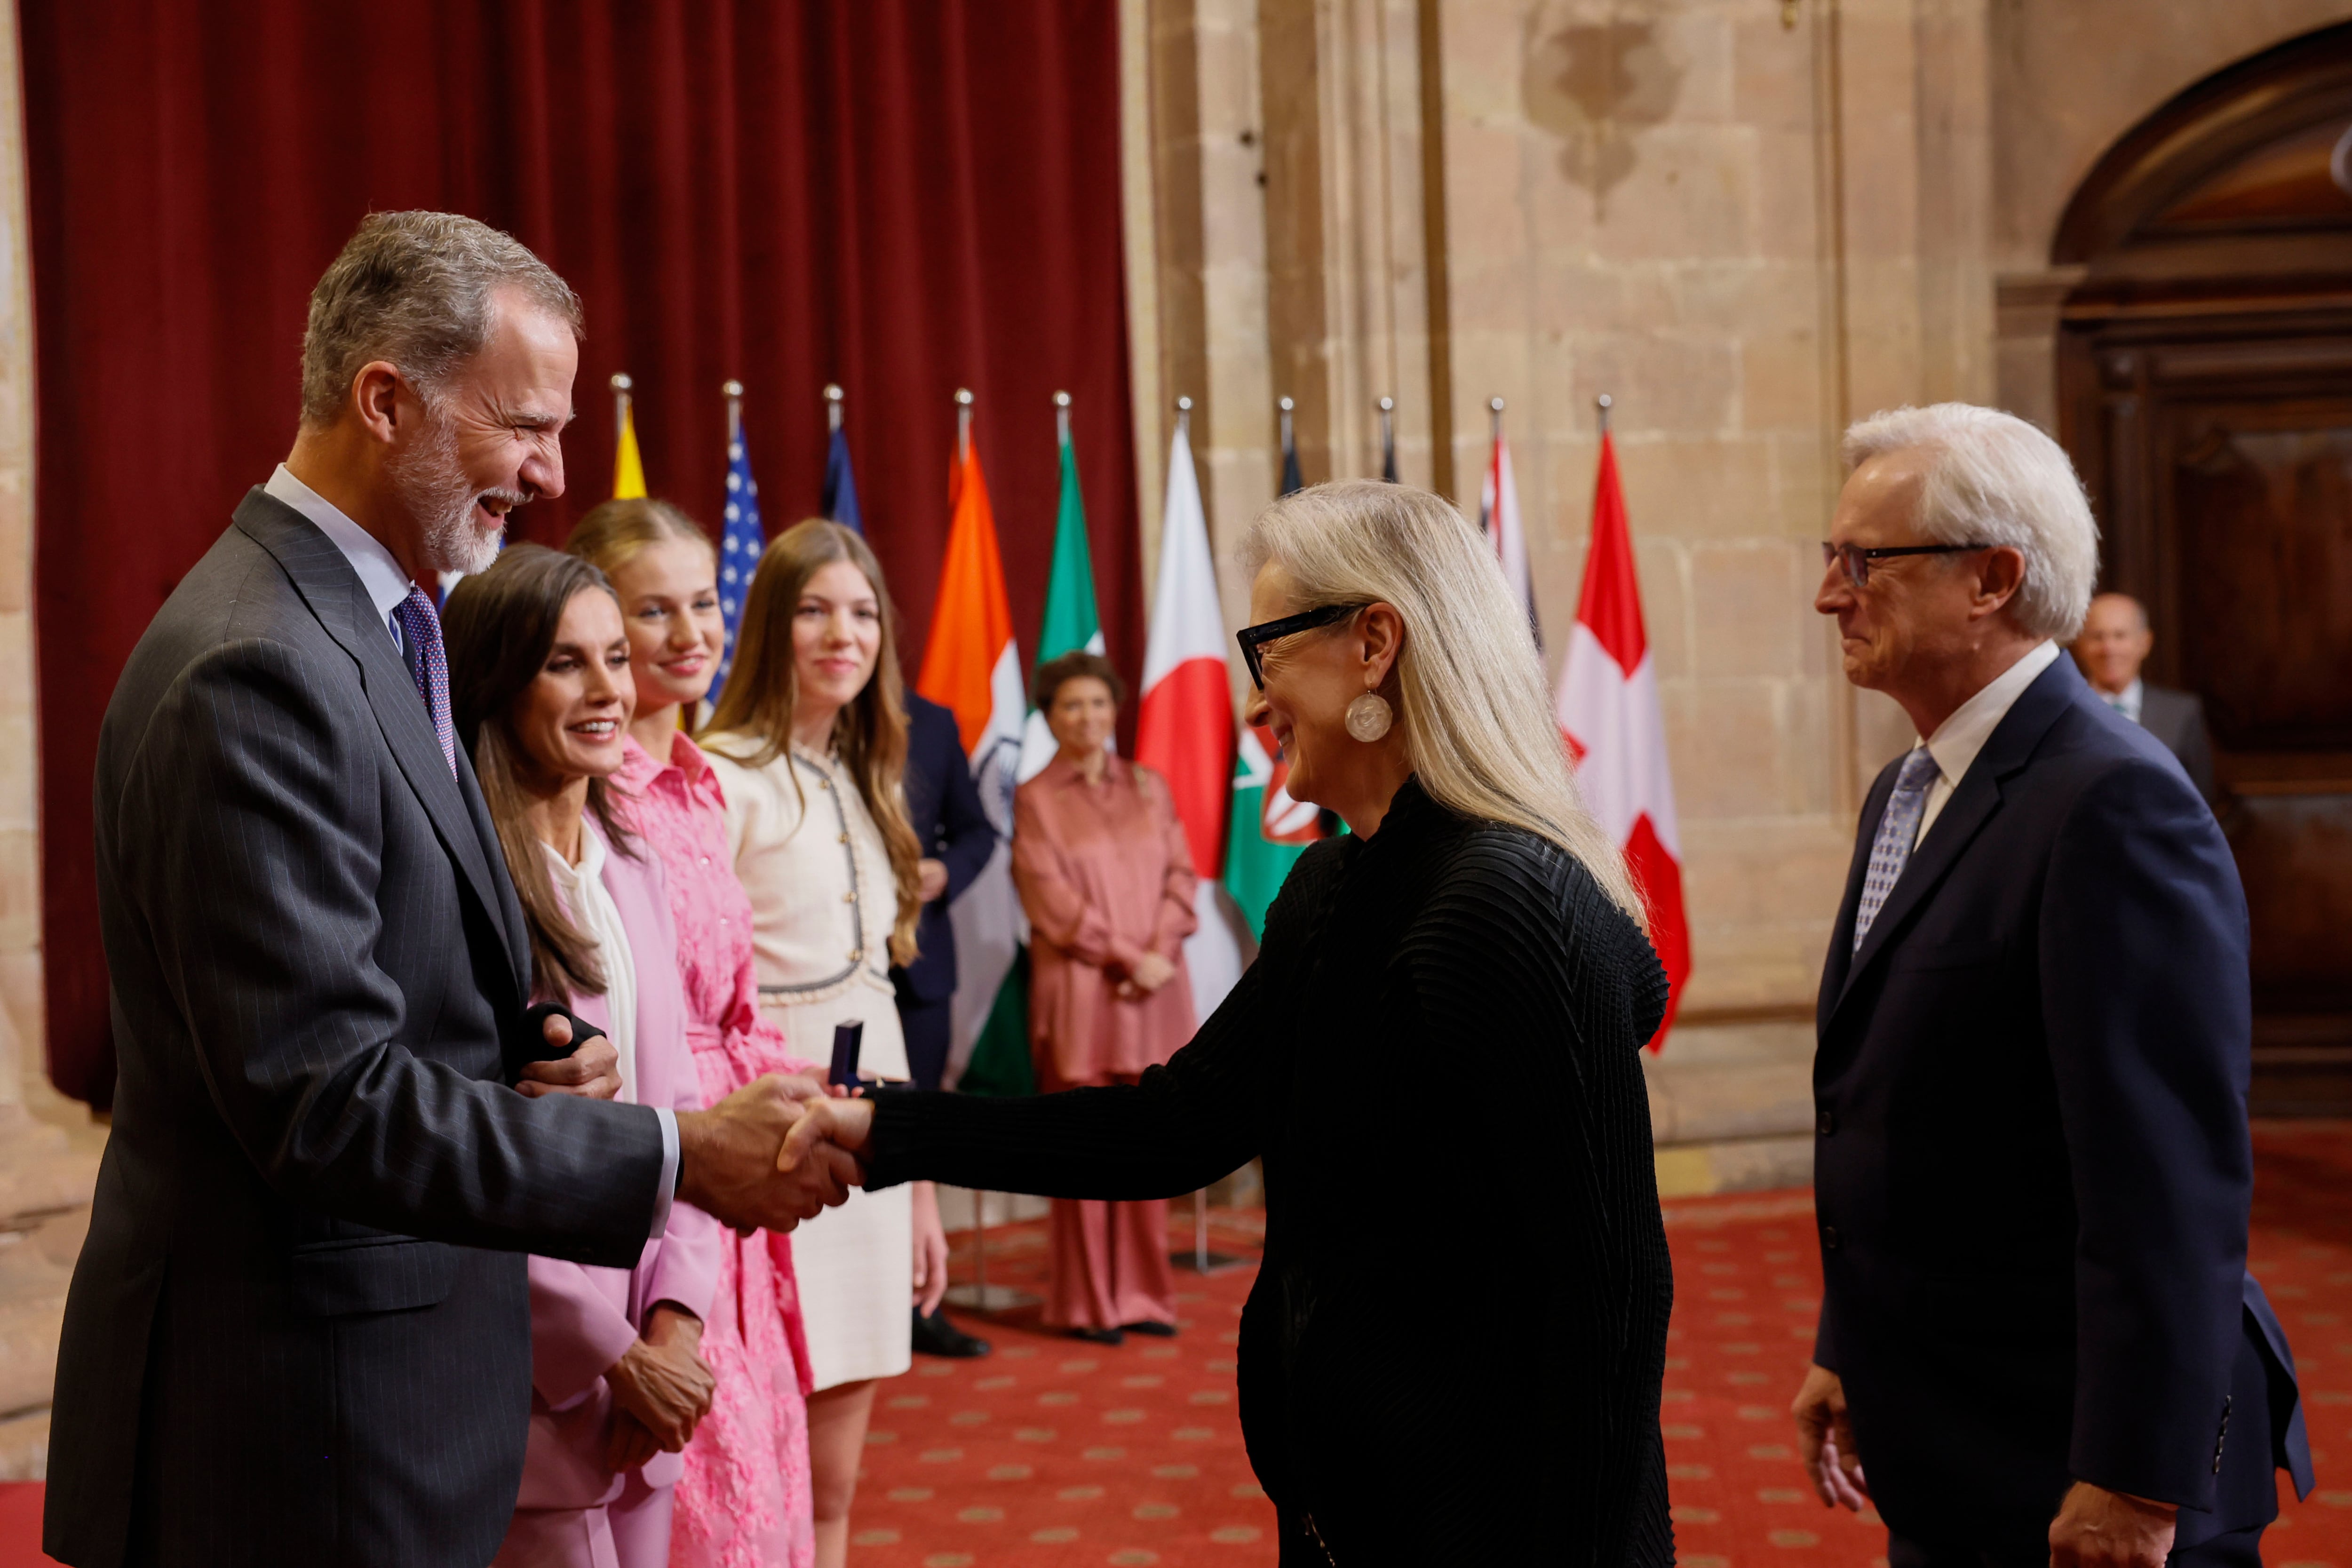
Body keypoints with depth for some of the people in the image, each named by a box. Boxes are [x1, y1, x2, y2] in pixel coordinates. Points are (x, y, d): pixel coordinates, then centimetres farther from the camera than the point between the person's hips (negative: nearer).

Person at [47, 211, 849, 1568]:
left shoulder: (379, 625, 10)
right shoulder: (257, 670, -21)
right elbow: (321, 1094, -24)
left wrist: (532, 1052, -1)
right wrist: (676, 1156, -22)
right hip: (294, 1408, -9)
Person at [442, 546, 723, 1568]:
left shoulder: (629, 868, 10)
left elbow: (675, 1108, 11)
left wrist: (674, 1321, -2)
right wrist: (616, 1357, -10)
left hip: (644, 1376, 7)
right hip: (528, 1395, -7)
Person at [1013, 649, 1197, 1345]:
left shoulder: (1150, 788, 13)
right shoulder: (1035, 799, 3)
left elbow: (1181, 875, 8)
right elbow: (1052, 899, -5)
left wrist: (1162, 950, -8)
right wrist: (1127, 957, -11)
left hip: (1155, 990, 3)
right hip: (1078, 992, -3)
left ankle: (1143, 1292, 13)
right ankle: (1087, 1301, 6)